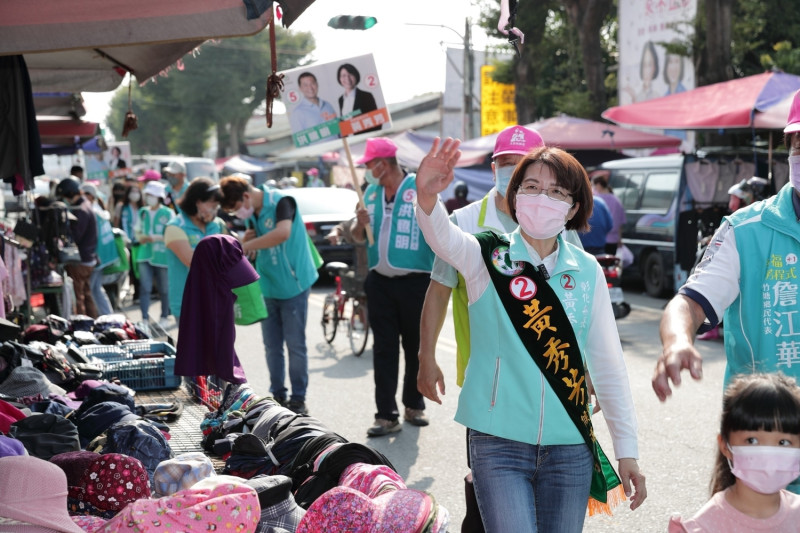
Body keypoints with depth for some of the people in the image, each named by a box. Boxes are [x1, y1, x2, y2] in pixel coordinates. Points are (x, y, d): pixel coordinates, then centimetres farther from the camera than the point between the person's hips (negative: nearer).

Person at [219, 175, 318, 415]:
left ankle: (298, 398, 9)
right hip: (267, 287, 7)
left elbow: (283, 233, -36)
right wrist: (247, 236, -8)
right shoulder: (252, 213, 6)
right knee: (272, 347, 10)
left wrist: (245, 246, -32)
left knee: (295, 345, 0)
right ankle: (277, 396, 20)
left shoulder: (280, 202, -17)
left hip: (293, 285, -7)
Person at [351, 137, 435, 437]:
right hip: (381, 282, 4)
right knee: (384, 350, 2)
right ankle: (386, 415, 4)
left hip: (416, 281, -4)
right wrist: (360, 224, -6)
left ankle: (414, 406, 24)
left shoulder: (420, 188, -6)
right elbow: (359, 237, 17)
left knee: (416, 347, 8)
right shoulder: (371, 193, 11)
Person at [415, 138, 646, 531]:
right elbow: (442, 237, -25)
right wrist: (427, 196, -48)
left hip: (569, 448, 3)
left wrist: (627, 450, 8)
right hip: (499, 444, -3)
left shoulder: (587, 271, 4)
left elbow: (608, 363, 8)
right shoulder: (488, 257, -2)